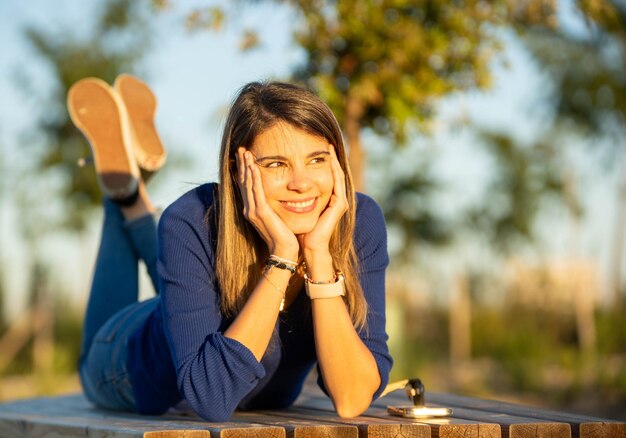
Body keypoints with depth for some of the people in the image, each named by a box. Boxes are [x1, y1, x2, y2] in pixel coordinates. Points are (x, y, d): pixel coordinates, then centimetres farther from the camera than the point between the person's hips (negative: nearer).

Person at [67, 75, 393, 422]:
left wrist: (319, 254, -45)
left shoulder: (360, 221, -31)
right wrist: (281, 257, -47)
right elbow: (211, 397, -45)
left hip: (265, 399, 2)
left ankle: (138, 206, 45)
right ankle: (125, 194, 38)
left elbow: (352, 401, -36)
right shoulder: (192, 226, -38)